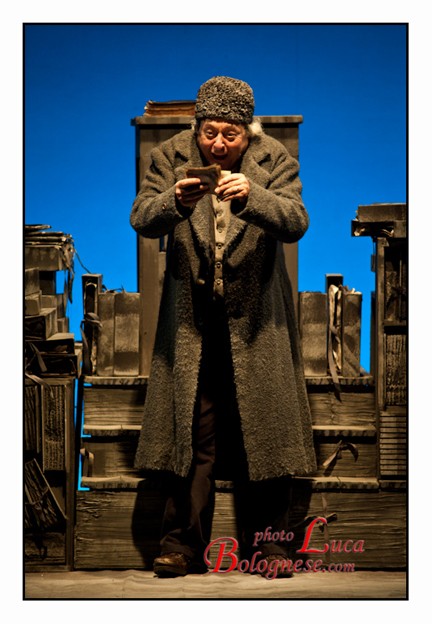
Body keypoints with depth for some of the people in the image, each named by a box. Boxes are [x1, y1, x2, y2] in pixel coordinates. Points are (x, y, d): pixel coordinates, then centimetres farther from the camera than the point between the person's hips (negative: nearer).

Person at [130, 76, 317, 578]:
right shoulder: (171, 158, 1)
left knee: (262, 426, 3)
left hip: (256, 318, 0)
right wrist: (173, 201, -31)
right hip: (192, 319, 0)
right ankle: (182, 545, 5)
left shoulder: (274, 161, -2)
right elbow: (141, 219, -9)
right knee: (192, 429, 0)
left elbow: (296, 222, -16)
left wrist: (251, 197, -34)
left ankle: (267, 541, 12)